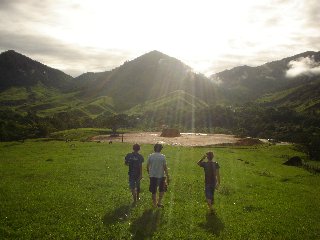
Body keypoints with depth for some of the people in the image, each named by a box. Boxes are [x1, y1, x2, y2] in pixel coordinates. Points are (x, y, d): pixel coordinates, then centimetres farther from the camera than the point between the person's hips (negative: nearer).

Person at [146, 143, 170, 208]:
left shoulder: (150, 156, -3)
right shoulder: (162, 157, -8)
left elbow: (147, 166, 3)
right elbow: (165, 167, -8)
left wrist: (149, 173, 21)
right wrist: (167, 177, -2)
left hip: (153, 176, 2)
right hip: (161, 176, -1)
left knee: (153, 191, 12)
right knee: (162, 190, 18)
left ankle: (155, 204, 21)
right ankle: (159, 202, 13)